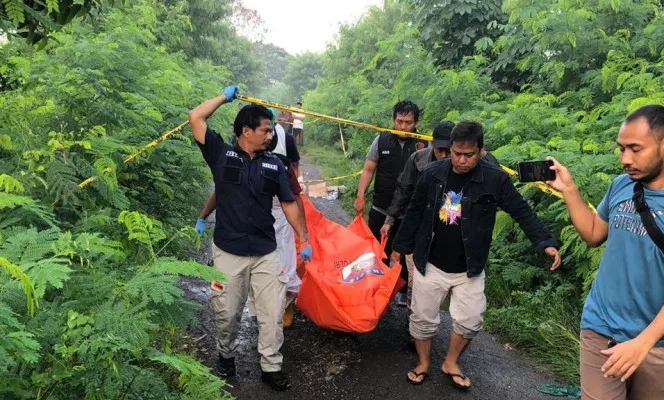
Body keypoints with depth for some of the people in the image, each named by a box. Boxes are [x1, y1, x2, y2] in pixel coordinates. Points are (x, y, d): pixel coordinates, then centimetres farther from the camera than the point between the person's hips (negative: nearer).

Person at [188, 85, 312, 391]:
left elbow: (289, 204, 8)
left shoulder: (273, 164, 4)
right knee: (227, 312, 11)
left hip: (266, 253, 2)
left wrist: (304, 239, 7)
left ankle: (271, 367, 22)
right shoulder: (222, 154, -3)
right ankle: (226, 355, 38)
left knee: (271, 312, 6)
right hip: (228, 252, -2)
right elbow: (195, 118, -10)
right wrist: (225, 97, 2)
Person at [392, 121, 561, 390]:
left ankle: (451, 363, 32)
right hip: (430, 264, 1)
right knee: (423, 318, 11)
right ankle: (423, 363, 34)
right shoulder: (433, 173, -8)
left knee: (470, 320, 6)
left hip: (469, 269, 0)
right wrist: (401, 247, 7)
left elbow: (522, 212, -8)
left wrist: (545, 242, -21)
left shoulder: (495, 179, -12)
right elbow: (414, 213, 2)